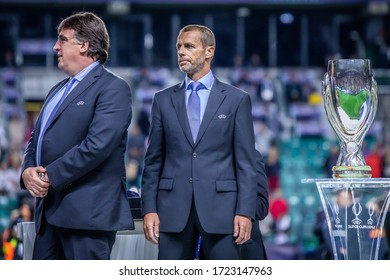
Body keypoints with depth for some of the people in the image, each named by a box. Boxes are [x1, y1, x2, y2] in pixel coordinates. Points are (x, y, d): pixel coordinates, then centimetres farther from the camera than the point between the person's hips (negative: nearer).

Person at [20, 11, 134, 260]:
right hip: (50, 211, 9)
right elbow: (36, 139, 23)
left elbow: (96, 146, -19)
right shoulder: (58, 90, 22)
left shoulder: (112, 88, -7)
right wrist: (28, 170, 0)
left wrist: (50, 177, -16)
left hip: (88, 211, -9)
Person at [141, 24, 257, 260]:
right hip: (173, 207, 2)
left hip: (220, 207, -2)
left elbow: (246, 162, 1)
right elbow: (153, 161, 11)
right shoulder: (164, 100, 12)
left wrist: (245, 212, -7)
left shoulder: (237, 99, 5)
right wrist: (149, 209, 2)